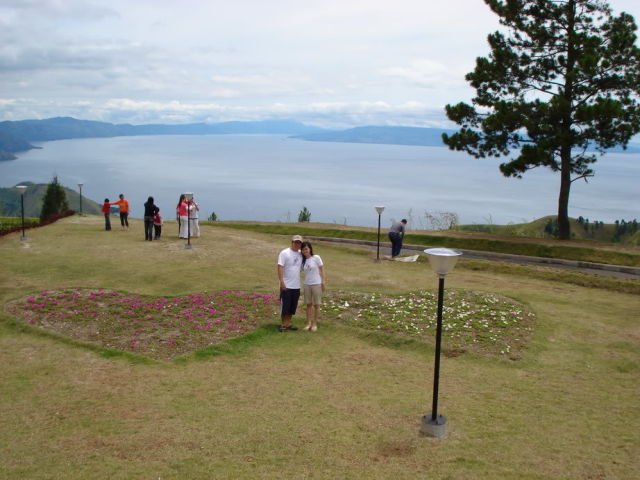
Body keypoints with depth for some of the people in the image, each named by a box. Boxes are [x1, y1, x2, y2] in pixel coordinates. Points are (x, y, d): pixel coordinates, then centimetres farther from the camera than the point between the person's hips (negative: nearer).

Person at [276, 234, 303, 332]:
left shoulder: (300, 254, 8)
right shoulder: (284, 253, -9)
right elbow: (280, 267, -15)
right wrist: (281, 282, -21)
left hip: (296, 286, 6)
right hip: (286, 285, -6)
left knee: (292, 307, 11)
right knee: (284, 306, -1)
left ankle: (288, 324, 21)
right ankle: (283, 324, 9)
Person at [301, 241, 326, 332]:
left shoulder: (316, 258, -7)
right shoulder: (303, 261, 5)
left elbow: (322, 270, -5)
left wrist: (323, 282, -9)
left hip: (317, 284, -4)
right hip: (307, 285, 4)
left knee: (316, 304, 4)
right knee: (308, 304, 7)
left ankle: (315, 324, 11)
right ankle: (309, 323, 14)